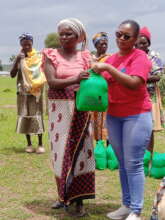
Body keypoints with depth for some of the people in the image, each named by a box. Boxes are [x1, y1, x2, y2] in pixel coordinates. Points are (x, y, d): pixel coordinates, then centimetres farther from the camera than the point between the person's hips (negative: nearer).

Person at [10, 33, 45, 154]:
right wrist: (17, 60, -17)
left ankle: (40, 144, 2)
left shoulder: (38, 57, 0)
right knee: (24, 117, 3)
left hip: (36, 92, -1)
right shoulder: (19, 58, 2)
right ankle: (29, 144, 12)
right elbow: (12, 74, -6)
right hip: (23, 92, 1)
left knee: (37, 116, -4)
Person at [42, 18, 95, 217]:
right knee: (61, 151, 4)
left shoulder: (85, 56, 5)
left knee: (79, 150, 0)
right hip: (59, 109, 0)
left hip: (81, 110, 1)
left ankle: (79, 200, 6)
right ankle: (63, 194, 20)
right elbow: (52, 82, -13)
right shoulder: (51, 55, 0)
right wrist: (75, 79, -29)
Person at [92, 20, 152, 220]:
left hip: (136, 115, -6)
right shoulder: (111, 59, 10)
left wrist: (107, 68, -23)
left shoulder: (140, 57, -9)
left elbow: (134, 83, -23)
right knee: (122, 163, 12)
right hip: (114, 116, 7)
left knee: (133, 164, -6)